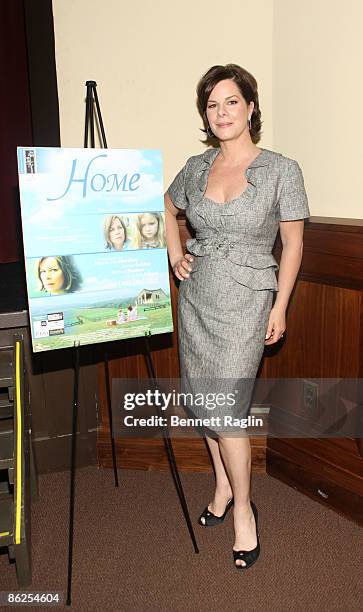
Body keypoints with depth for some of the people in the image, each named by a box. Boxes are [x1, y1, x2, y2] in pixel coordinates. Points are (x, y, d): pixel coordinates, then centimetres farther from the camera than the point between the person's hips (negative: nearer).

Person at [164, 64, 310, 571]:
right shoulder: (196, 167, 4)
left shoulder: (281, 169, -8)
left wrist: (280, 307, -6)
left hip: (245, 302, -5)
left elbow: (293, 242, -4)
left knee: (225, 409, -6)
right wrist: (175, 256, 10)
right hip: (196, 296, 5)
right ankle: (223, 486, 35)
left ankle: (243, 508, 17)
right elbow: (168, 208, 23)